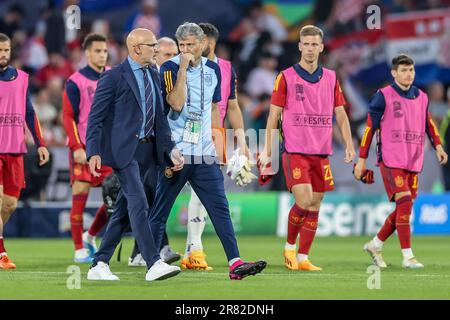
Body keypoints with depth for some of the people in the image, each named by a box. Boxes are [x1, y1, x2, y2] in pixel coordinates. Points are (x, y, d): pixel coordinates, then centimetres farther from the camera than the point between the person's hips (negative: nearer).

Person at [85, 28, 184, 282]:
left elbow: (160, 116, 18)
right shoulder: (114, 77, -8)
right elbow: (96, 117, -8)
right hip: (123, 149, -8)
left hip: (147, 149, 8)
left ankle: (100, 265, 15)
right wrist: (94, 152, -17)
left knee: (124, 210, 9)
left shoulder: (154, 75, 14)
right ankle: (154, 264, -21)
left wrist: (170, 148, 8)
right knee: (139, 204, -16)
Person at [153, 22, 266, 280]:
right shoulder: (170, 68, -5)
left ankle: (235, 263, -6)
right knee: (160, 212, 1)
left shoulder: (213, 69, 10)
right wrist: (183, 68, -19)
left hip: (204, 153, 4)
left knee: (220, 208, -3)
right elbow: (176, 104, -19)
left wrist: (215, 139, 17)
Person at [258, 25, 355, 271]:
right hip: (294, 151, -4)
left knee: (314, 206, 3)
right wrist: (267, 151, -4)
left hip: (322, 153, 4)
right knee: (303, 201, -16)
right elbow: (273, 115, 0)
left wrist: (349, 145, 3)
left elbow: (340, 114, 14)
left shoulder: (331, 78, 10)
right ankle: (289, 247, 6)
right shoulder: (286, 77, -1)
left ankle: (302, 258, 9)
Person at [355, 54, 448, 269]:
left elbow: (428, 123, 24)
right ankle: (407, 256, -12)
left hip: (413, 162, 6)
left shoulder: (421, 97, 12)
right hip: (391, 160, -6)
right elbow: (370, 127, -3)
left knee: (403, 209, 5)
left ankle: (375, 245, 24)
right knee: (405, 203, -16)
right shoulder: (383, 96, -4)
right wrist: (362, 159, -4)